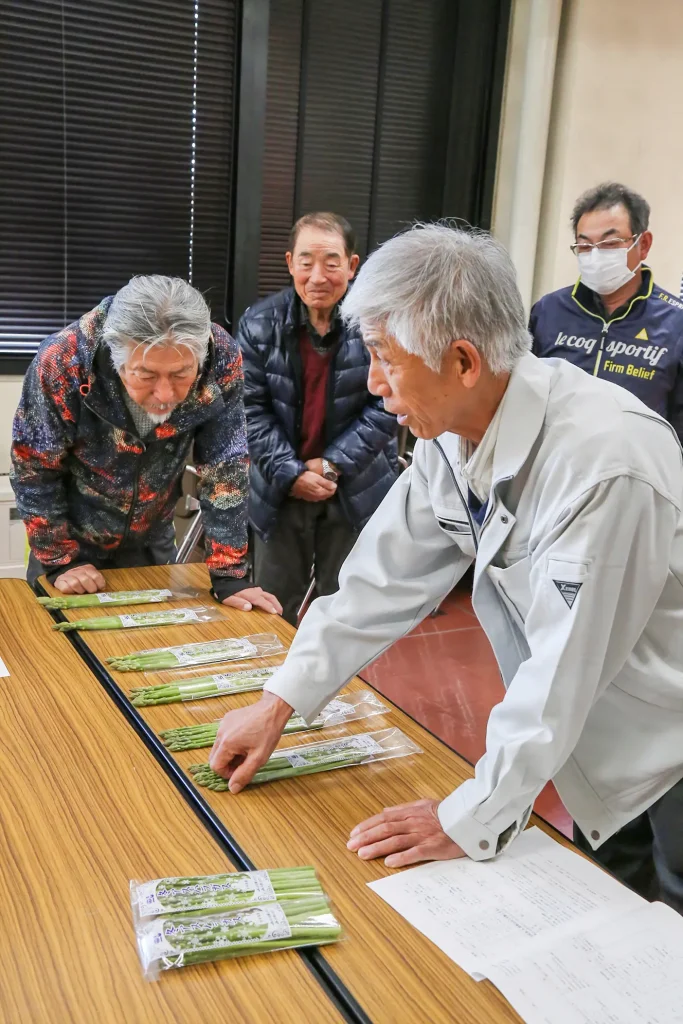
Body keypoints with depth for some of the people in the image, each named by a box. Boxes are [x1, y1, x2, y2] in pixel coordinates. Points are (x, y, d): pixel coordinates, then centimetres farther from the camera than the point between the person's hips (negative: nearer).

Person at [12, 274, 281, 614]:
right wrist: (61, 560, -14)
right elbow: (34, 471, -18)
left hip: (151, 541, 2)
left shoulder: (221, 359, -27)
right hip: (70, 535, -1)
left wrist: (228, 574, -19)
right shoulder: (63, 361, -32)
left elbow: (225, 468, -18)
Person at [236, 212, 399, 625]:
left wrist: (332, 464, -15)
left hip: (357, 491, -1)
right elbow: (251, 410, -5)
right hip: (281, 490, 2)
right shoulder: (260, 324, -5)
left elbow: (387, 406, -11)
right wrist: (290, 474, -15)